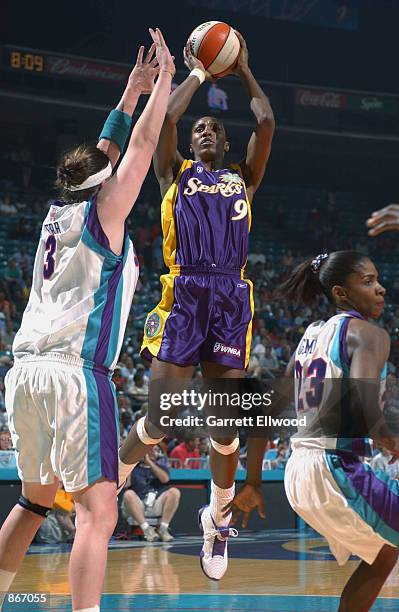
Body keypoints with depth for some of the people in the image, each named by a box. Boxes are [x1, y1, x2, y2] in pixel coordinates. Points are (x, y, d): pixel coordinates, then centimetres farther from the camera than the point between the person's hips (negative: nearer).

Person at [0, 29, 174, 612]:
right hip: (75, 372, -8)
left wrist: (132, 90, 36)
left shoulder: (57, 213, 18)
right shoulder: (103, 212, 1)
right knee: (97, 512, -13)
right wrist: (164, 78, 16)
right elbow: (142, 143, 4)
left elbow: (101, 156, 31)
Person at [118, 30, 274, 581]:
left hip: (233, 299, 2)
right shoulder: (175, 173, 18)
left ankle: (217, 520, 21)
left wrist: (244, 71, 21)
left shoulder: (243, 178, 23)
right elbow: (166, 118, 2)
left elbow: (266, 122, 11)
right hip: (184, 293, -2)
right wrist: (196, 73, 16)